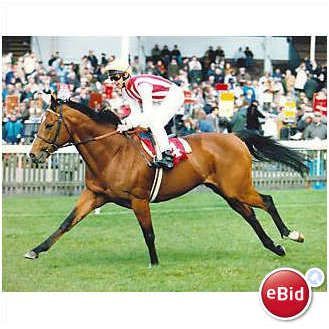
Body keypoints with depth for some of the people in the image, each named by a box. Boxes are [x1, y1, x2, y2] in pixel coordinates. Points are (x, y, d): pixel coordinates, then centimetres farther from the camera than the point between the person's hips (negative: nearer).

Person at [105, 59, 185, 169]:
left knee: (154, 122, -25)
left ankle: (166, 156, -25)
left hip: (174, 95, -9)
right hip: (159, 101, 9)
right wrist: (123, 123, -20)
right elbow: (136, 113, -3)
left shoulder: (141, 84, -33)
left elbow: (148, 113, -37)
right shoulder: (125, 91, -5)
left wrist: (130, 124, -42)